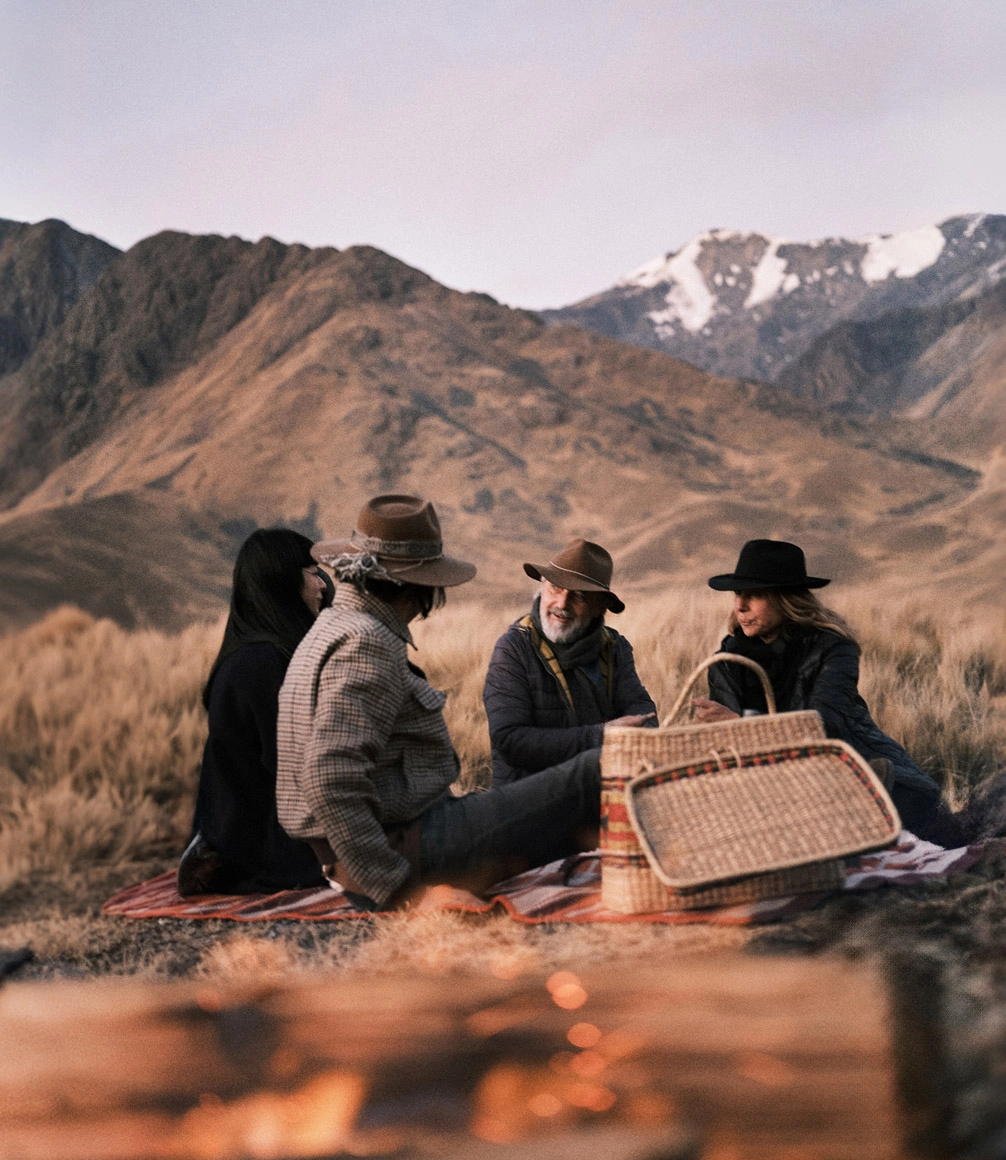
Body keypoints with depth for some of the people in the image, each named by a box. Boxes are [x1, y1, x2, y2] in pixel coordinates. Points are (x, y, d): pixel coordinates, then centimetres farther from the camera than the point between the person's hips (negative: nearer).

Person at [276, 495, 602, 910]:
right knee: (596, 775, -8)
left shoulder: (335, 628, 16)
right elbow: (331, 777, -29)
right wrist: (394, 883, -25)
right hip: (412, 853, -11)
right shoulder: (367, 645, -17)